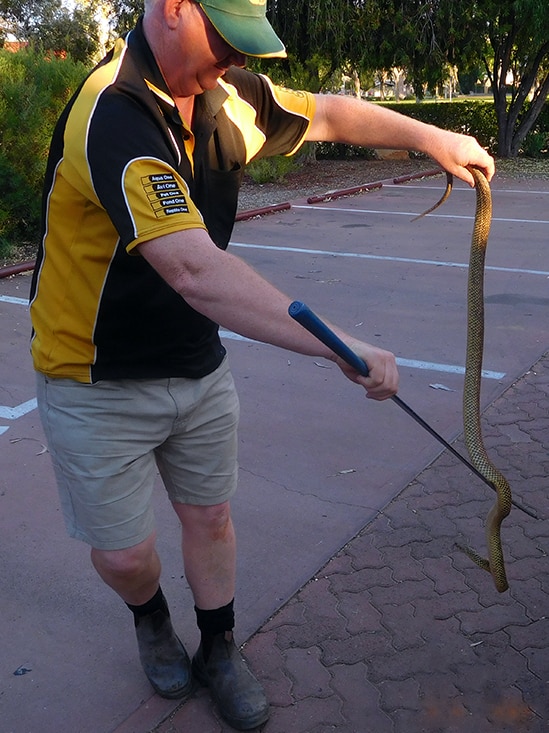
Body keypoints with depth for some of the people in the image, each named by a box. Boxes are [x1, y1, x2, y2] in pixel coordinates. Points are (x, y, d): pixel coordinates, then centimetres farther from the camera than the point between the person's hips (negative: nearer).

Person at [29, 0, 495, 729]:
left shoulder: (225, 96, -5)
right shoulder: (113, 117, -30)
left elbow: (326, 114, 13)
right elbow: (199, 273, -42)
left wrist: (431, 137, 6)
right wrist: (343, 347, -44)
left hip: (200, 366, 6)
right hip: (101, 385, -6)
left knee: (209, 518, 16)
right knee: (125, 554, 7)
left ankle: (219, 653, 40)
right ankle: (151, 619, 44)